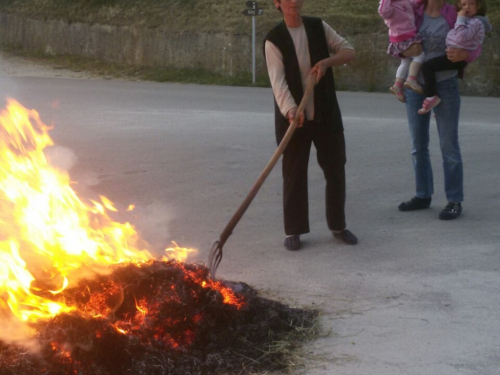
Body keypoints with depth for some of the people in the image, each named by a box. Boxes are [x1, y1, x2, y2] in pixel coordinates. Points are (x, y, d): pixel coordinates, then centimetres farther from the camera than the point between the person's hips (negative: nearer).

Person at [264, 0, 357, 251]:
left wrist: (326, 61, -15)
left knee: (336, 169, 8)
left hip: (326, 113, 4)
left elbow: (349, 51, 5)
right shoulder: (274, 40, -9)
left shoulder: (318, 27, 4)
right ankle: (293, 231, 14)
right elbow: (278, 80, -20)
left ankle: (338, 225, 23)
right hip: (293, 117, -3)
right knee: (294, 175, 2)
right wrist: (290, 110, -36)